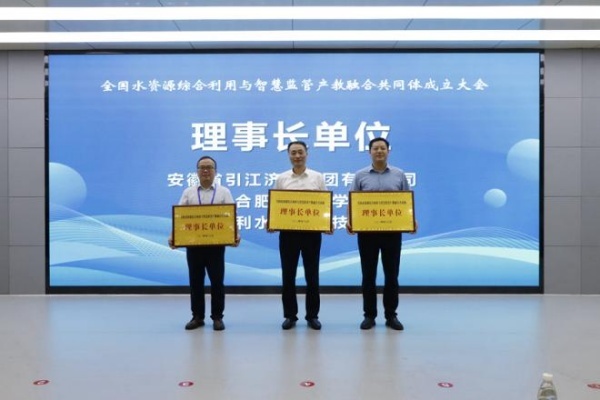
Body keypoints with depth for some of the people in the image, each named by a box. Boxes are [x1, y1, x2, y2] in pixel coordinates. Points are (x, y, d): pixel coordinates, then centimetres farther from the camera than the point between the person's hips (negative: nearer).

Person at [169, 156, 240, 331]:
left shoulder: (223, 192, 6)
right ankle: (197, 316, 19)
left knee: (217, 281, 2)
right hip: (193, 243, 2)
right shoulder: (188, 192, 10)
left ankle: (217, 317, 13)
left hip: (216, 243, -1)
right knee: (195, 281, 8)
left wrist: (235, 234, -19)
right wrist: (173, 235, -11)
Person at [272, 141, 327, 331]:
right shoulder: (281, 179, 7)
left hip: (312, 230, 0)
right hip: (288, 231, 1)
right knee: (288, 274, 4)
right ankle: (290, 315, 15)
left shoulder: (318, 177, 5)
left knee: (312, 274, 5)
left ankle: (312, 315, 16)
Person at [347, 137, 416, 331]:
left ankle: (391, 315, 17)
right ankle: (369, 315, 15)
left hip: (392, 231, 1)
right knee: (368, 274, 5)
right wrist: (350, 221, -15)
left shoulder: (399, 175, 6)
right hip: (367, 231, 0)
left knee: (392, 274, 6)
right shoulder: (360, 176, 4)